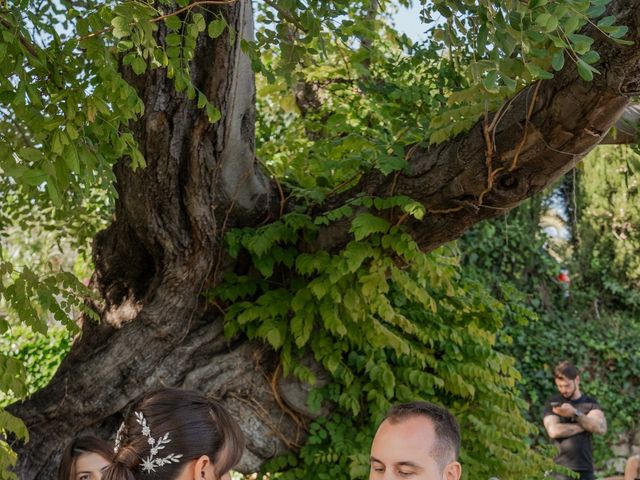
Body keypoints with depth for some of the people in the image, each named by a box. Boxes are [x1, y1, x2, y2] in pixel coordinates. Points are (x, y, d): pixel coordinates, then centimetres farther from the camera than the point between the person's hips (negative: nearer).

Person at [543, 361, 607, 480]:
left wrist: (574, 413, -20)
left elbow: (601, 428, -9)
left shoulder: (591, 403, 10)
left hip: (584, 470, 2)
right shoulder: (553, 403, 6)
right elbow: (554, 431, -11)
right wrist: (586, 425, -5)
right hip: (560, 470, -2)